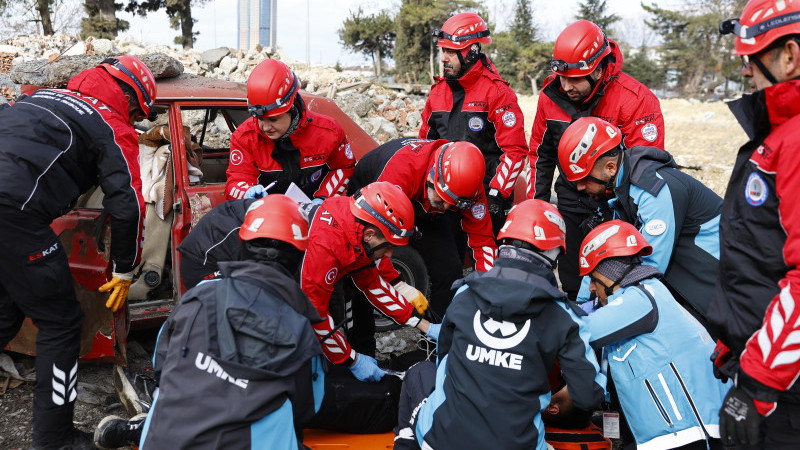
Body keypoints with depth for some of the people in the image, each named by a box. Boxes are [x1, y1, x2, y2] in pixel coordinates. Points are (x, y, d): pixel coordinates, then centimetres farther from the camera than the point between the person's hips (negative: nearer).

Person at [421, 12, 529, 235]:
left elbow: (515, 151, -12)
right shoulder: (439, 90, 11)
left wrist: (496, 195, -18)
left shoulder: (496, 91, -9)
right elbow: (425, 140, 22)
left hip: (486, 194, -6)